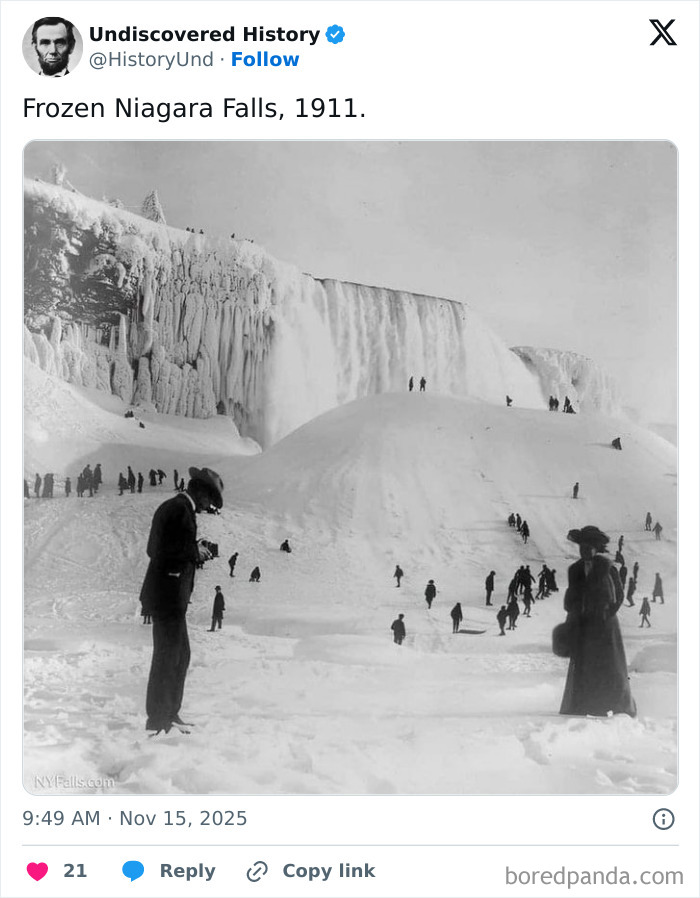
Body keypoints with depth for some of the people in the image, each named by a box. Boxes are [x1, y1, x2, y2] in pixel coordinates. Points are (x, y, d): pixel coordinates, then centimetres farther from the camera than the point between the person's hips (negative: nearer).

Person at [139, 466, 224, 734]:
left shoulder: (170, 507, 16)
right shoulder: (181, 510, -15)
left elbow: (154, 549, 18)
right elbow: (169, 550, -24)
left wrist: (194, 550, 12)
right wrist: (196, 552, -10)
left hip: (167, 596, 10)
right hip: (169, 597, -10)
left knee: (180, 656, 18)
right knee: (168, 657, -3)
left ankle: (169, 715, 26)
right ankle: (158, 722, 5)